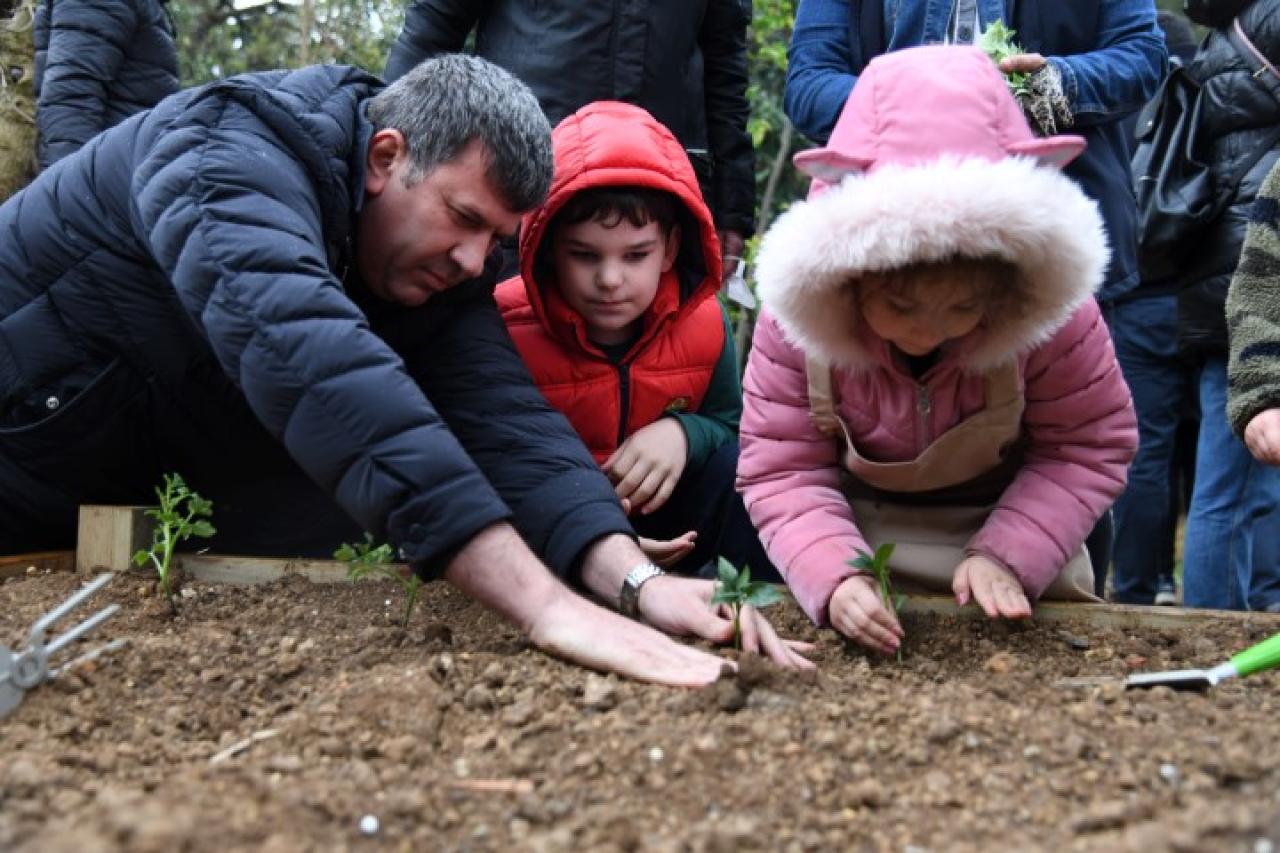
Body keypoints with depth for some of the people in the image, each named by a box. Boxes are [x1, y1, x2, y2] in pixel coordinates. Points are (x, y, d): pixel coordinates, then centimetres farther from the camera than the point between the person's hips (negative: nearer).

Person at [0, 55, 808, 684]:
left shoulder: (434, 256, -9)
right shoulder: (235, 159, -33)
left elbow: (502, 411, -20)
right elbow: (312, 358, -50)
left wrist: (636, 579, -39)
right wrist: (546, 604, -58)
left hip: (156, 509, 6)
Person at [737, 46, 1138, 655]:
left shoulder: (1052, 314, -22)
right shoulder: (794, 318, -23)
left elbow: (1091, 448, -11)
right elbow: (780, 471, -17)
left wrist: (1009, 557, -26)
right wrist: (833, 576, -35)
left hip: (1007, 530, 2)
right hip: (858, 541, -1)